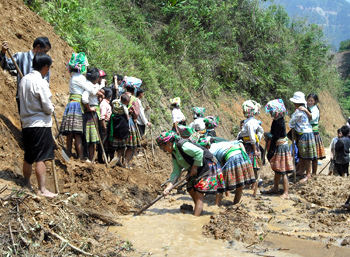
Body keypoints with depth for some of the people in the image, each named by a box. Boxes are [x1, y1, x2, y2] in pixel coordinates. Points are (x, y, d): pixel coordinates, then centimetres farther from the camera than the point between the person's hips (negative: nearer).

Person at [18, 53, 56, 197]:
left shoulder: (24, 80, 8)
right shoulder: (41, 82, -15)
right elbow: (47, 108, -16)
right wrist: (51, 109, 7)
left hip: (26, 123, 8)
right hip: (40, 124, -8)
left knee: (28, 158, 15)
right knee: (41, 158, -4)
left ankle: (26, 185, 24)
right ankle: (42, 189, -2)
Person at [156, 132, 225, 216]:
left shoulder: (183, 145, -22)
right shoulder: (174, 153, 7)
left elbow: (199, 152, -28)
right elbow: (176, 172, 3)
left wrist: (194, 168, -20)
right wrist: (168, 187, -7)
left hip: (207, 167, -10)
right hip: (196, 171, 10)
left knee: (199, 193, -12)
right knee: (191, 189, 13)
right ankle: (199, 210, 34)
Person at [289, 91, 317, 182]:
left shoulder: (298, 112, -20)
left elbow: (291, 124, -8)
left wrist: (293, 126, 11)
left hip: (305, 135, -10)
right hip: (302, 135, 10)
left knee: (306, 156, -1)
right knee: (301, 155, 19)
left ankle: (308, 174, 7)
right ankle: (300, 170, 30)